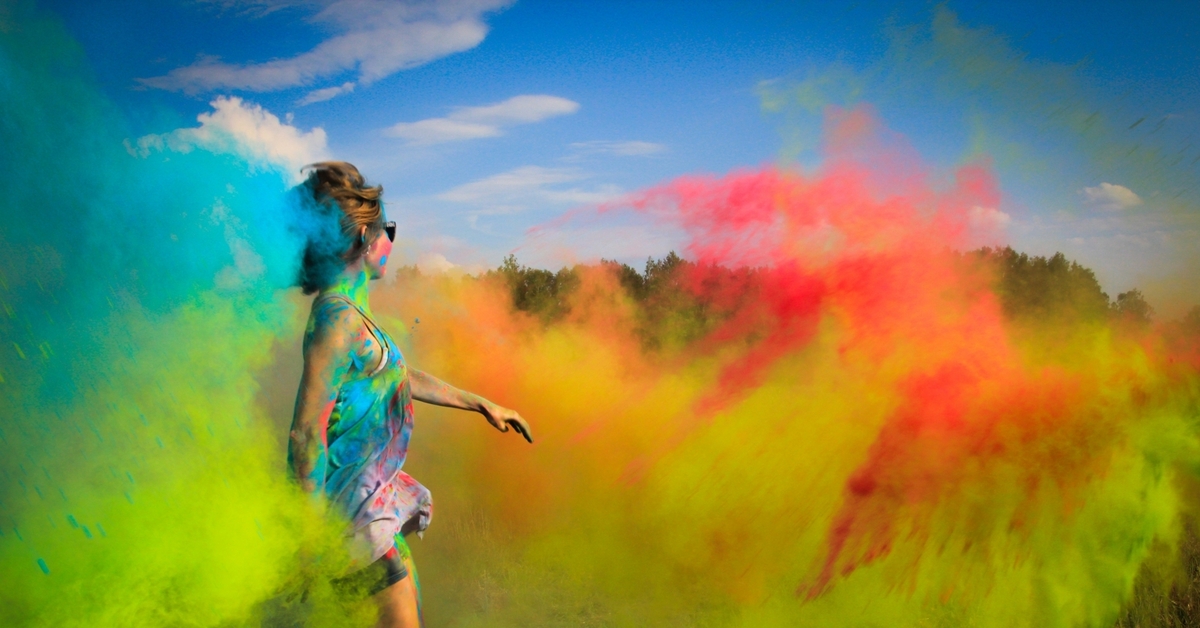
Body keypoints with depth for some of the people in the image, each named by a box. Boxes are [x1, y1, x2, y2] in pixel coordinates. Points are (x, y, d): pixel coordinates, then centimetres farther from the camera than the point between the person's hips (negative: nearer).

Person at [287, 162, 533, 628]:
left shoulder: (352, 313, 9)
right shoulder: (339, 319, -21)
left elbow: (400, 376, 23)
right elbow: (306, 433, -23)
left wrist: (481, 404, 28)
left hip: (374, 492, 10)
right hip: (351, 499, -10)